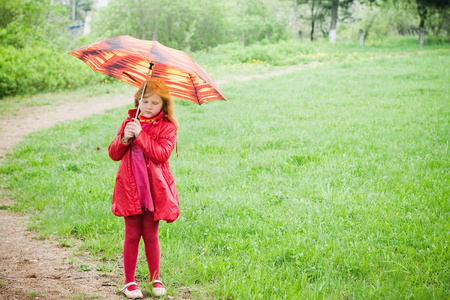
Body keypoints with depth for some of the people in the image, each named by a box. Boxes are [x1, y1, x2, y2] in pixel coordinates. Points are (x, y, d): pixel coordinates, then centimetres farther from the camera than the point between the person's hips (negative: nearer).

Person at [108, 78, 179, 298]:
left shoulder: (167, 127, -2)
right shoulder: (129, 123, 9)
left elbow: (162, 154, -17)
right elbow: (114, 154, 6)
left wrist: (140, 135, -21)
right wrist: (124, 139, -13)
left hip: (153, 189, -2)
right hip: (130, 188, 2)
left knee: (150, 235, 7)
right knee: (132, 235, 5)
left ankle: (155, 279, 23)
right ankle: (129, 282, 14)